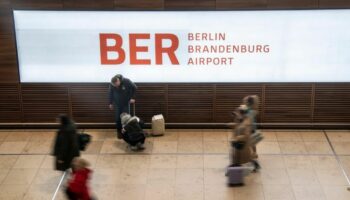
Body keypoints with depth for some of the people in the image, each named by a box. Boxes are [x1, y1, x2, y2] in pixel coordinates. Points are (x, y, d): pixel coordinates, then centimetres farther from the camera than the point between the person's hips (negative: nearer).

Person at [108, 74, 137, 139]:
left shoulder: (126, 81, -27)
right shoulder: (111, 84, -21)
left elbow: (134, 88, -10)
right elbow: (110, 93, -1)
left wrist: (132, 98, -11)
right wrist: (110, 103, 4)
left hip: (126, 103, -1)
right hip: (117, 103, 1)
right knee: (118, 118, 3)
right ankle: (119, 131, 18)